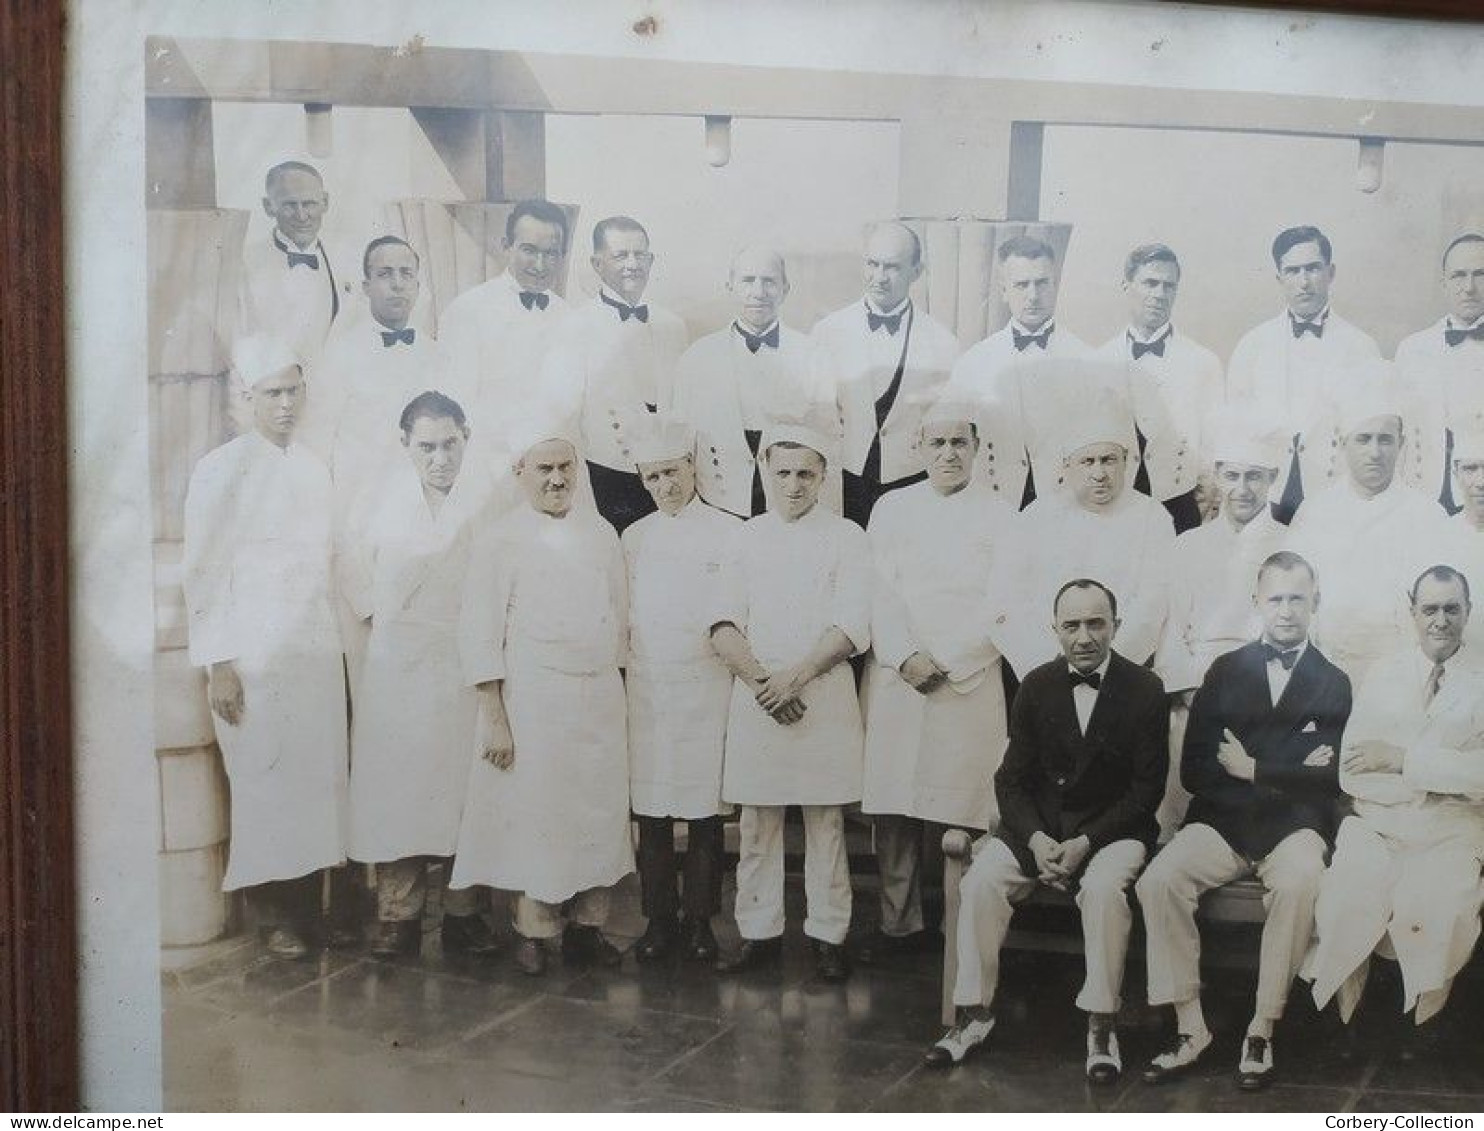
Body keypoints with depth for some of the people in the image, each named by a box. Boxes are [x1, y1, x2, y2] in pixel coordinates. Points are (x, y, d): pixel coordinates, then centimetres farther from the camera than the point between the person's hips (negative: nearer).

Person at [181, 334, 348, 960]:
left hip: (318, 651, 5)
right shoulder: (222, 469, -3)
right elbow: (202, 573, -5)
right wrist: (218, 665, -9)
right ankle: (274, 916, 12)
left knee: (318, 778, 4)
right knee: (263, 780, -1)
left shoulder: (314, 469, 12)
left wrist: (342, 639, 12)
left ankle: (309, 906, 16)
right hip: (254, 654, -5)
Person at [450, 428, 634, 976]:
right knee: (533, 815, -1)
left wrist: (616, 693, 13)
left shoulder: (602, 534, 10)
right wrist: (494, 719, -11)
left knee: (600, 813, 6)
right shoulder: (501, 541, -3)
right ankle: (533, 931, 13)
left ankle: (586, 926, 19)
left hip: (601, 699, 4)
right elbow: (481, 635, -6)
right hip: (533, 701, -4)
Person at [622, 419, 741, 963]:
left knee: (704, 813, 2)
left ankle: (699, 922, 14)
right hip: (647, 690, 3)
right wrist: (627, 669, 5)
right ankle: (659, 920, 16)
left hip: (708, 689, -2)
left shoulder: (729, 532, 1)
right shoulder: (633, 538, 11)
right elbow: (624, 616, 14)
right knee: (652, 815, 5)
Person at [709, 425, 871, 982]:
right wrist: (759, 678, -10)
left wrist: (794, 676, -14)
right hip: (756, 696, 2)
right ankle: (759, 933, 14)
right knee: (757, 821, 4)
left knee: (825, 820, 2)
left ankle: (828, 935, 11)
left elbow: (852, 626, -5)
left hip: (824, 693, -2)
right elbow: (724, 623, 5)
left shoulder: (845, 536, 5)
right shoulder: (746, 536, 11)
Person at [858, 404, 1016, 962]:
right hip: (894, 678, 2)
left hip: (969, 680, -2)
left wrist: (942, 662, -8)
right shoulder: (892, 508, 13)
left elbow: (998, 606, 0)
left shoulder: (997, 514, 8)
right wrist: (906, 658, -8)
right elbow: (881, 594, 6)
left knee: (962, 809, -5)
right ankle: (899, 923, 9)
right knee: (893, 810, 0)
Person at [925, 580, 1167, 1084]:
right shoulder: (1037, 687, 3)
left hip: (1113, 828, -3)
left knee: (1103, 888, -34)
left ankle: (1100, 1025, -20)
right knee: (980, 881, -21)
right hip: (1038, 823, 3)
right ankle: (974, 1014, -10)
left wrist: (1085, 843, -18)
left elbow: (1147, 788, -7)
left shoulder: (1144, 690, -5)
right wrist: (1036, 839, -15)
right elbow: (1012, 778, 4)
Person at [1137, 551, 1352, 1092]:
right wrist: (1287, 769, -6)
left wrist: (1252, 769, -6)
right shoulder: (1224, 670, 12)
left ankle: (1262, 1032, -21)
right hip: (1221, 822, 2)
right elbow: (1194, 771, 1)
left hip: (1293, 825, -1)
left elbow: (1327, 778, -4)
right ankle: (1190, 1027, -16)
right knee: (1158, 880, -26)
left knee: (1298, 883, -35)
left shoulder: (1333, 683, 9)